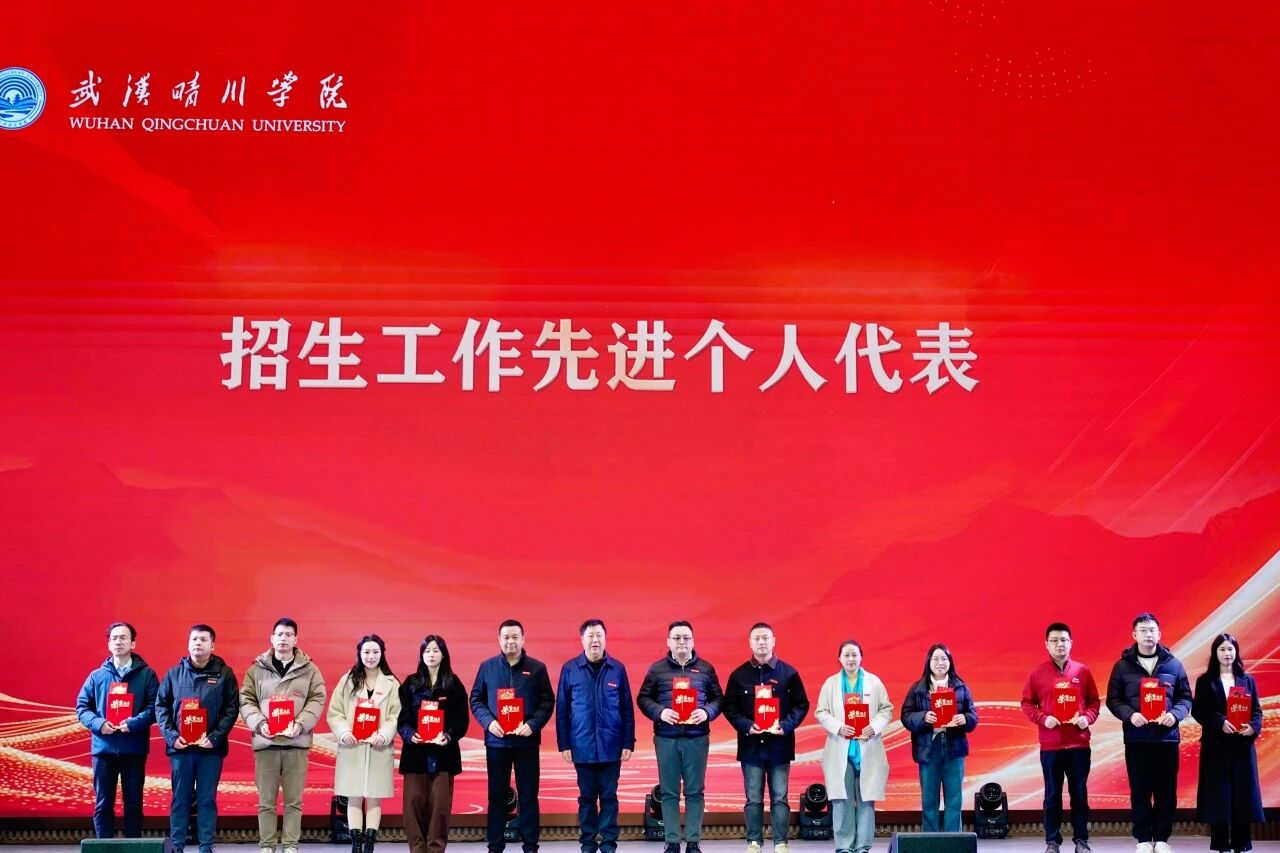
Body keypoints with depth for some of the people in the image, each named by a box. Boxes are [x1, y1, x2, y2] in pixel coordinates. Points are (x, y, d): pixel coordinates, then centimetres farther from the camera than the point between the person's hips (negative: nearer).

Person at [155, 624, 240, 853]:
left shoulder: (224, 673, 2)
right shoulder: (174, 673, 7)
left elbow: (231, 708, -1)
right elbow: (160, 706, 6)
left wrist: (216, 737, -11)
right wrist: (171, 735, -7)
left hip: (211, 748, -1)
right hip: (180, 747, 1)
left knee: (207, 799, 4)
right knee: (180, 799, 6)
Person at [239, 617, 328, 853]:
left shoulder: (309, 669, 7)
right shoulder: (257, 669, 8)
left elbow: (317, 699, 2)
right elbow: (246, 700, 5)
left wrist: (300, 724, -12)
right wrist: (259, 723, -11)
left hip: (296, 742, 0)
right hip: (265, 741, 0)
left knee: (294, 800, 3)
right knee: (266, 800, 4)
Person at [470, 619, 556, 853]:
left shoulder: (537, 668, 3)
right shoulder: (487, 667, 5)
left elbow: (547, 701, 2)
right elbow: (476, 699, 7)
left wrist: (533, 724, -14)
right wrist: (488, 721, -11)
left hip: (526, 741, -1)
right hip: (496, 740, 1)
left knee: (528, 795, 4)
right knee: (497, 796, 6)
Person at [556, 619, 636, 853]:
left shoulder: (617, 668, 1)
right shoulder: (570, 669, 0)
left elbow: (627, 708, 4)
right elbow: (561, 709, 2)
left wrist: (628, 743, 0)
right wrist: (563, 744, -1)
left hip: (611, 746, 0)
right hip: (582, 746, 0)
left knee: (609, 797, 5)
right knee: (586, 797, 9)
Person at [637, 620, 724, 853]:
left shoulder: (706, 668, 8)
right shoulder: (657, 668, 5)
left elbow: (718, 698, 9)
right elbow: (643, 698, 5)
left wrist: (707, 712, -11)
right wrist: (659, 712, -13)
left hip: (697, 738, 0)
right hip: (666, 738, 0)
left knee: (695, 791, 3)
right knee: (668, 792, 3)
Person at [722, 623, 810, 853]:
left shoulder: (789, 673, 3)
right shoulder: (739, 675, 5)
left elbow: (802, 704, 4)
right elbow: (728, 707, 5)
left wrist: (785, 725, -11)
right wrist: (746, 725, -12)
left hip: (779, 745, -1)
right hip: (750, 745, 1)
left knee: (780, 798, 1)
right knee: (753, 799, 4)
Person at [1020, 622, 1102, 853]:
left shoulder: (1082, 671, 5)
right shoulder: (1038, 673, 2)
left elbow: (1094, 701, 9)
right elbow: (1027, 703, 3)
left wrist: (1087, 718, -10)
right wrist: (1043, 719, -12)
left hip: (1079, 743, 1)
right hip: (1050, 744, -1)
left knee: (1080, 793, 6)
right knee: (1052, 794, 4)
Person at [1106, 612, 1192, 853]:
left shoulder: (1173, 664, 6)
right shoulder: (1123, 665, 3)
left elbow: (1186, 697, 9)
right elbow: (1112, 699, 3)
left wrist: (1175, 714, -11)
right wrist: (1130, 715, -15)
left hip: (1167, 737, 1)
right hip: (1136, 738, -1)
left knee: (1166, 791, 3)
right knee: (1140, 791, 2)